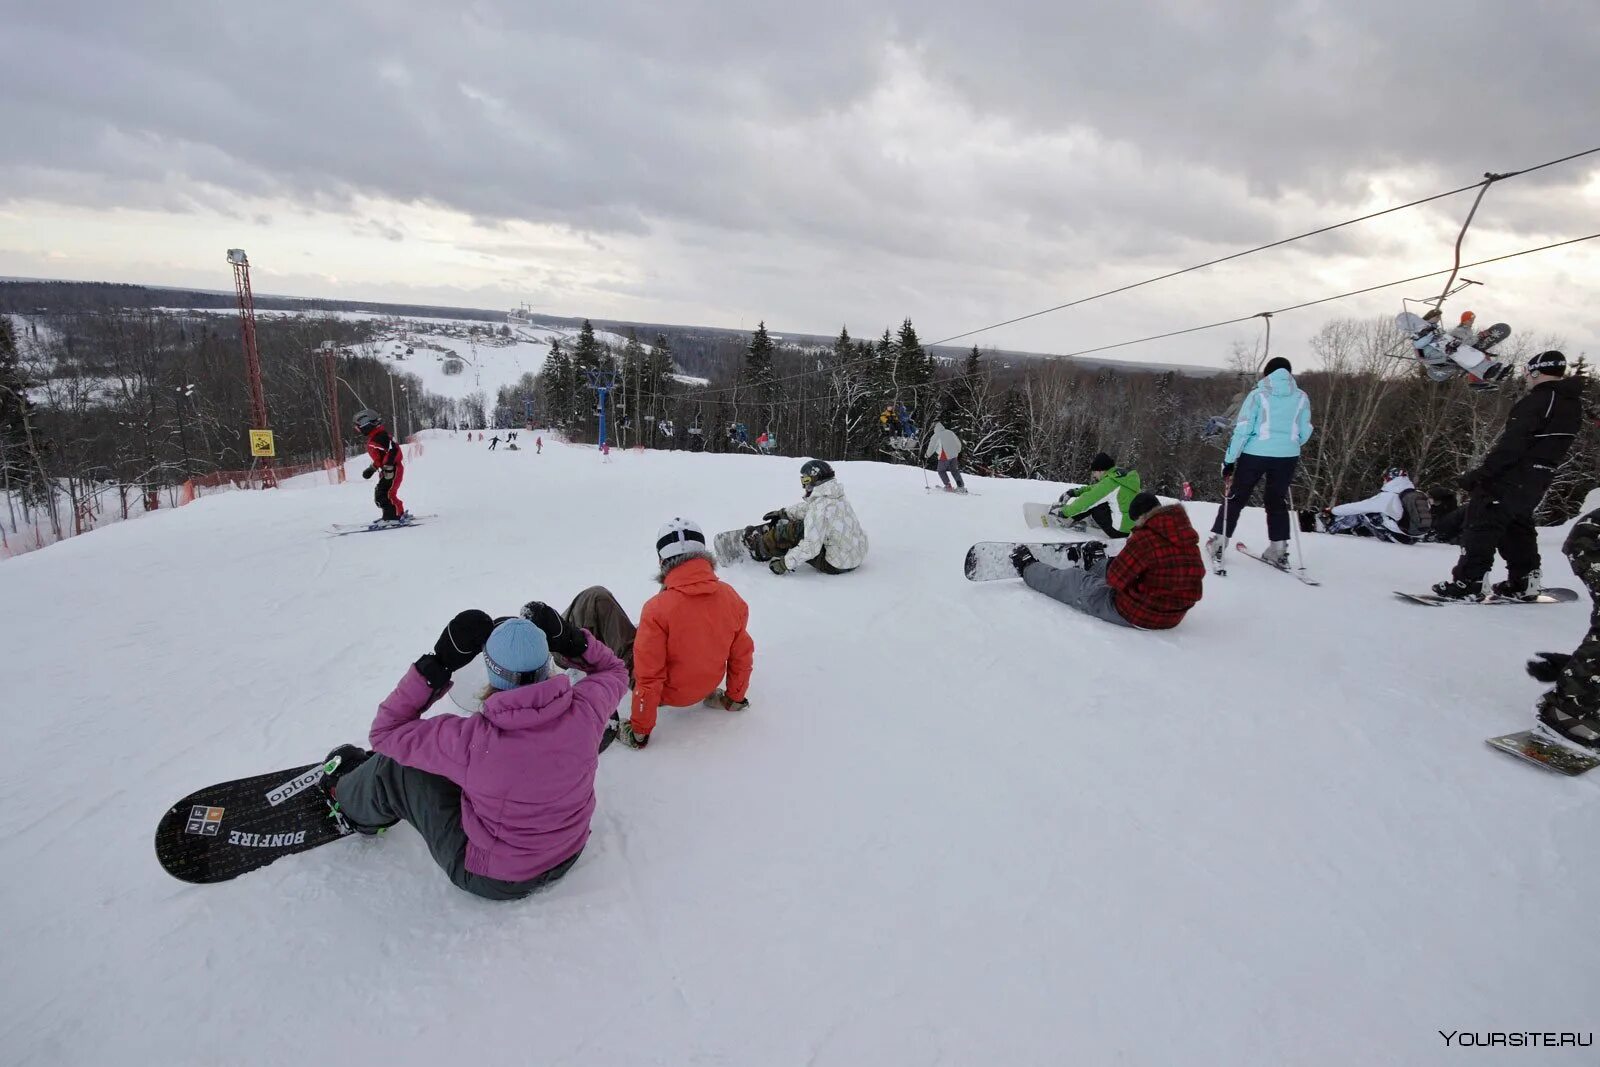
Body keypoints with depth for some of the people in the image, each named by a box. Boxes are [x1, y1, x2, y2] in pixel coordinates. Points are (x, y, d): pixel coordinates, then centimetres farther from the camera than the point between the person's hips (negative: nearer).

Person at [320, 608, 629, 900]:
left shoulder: (473, 739, -35)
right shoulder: (584, 710, -25)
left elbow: (385, 731, -17)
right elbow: (615, 671, 0)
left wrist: (436, 665, -23)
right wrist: (570, 640, -11)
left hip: (493, 879, -4)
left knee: (393, 768, 6)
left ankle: (347, 799, 39)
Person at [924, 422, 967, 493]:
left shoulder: (935, 436, -5)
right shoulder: (950, 432, 11)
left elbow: (931, 448, -1)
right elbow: (958, 443, 16)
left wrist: (926, 455, 16)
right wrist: (958, 452, 30)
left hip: (945, 456, -5)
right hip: (954, 455, 5)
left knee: (941, 471, 14)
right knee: (954, 470, 19)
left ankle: (948, 486, 8)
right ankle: (961, 486, 14)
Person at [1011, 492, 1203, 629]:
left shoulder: (1146, 538, -23)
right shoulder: (1188, 537, 0)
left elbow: (1116, 577, -18)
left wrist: (1115, 562, 3)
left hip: (1134, 615, -7)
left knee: (1075, 582, 14)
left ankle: (1029, 569, 36)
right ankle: (1095, 564, 66)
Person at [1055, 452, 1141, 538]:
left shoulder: (1110, 482, -18)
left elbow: (1087, 499, -13)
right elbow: (1095, 489, 18)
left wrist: (1065, 511, -3)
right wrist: (1076, 491, 16)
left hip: (1119, 530, -9)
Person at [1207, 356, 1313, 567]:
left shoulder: (1258, 394, -4)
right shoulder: (1301, 397, 5)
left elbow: (1242, 429, -9)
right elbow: (1305, 433, 9)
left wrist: (1229, 459, -6)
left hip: (1255, 454, -3)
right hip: (1287, 457, 3)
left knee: (1235, 498, 8)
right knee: (1278, 502, 15)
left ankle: (1217, 542, 10)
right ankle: (1278, 550, 16)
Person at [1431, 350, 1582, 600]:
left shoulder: (1539, 400, -16)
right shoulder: (1572, 403, 13)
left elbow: (1512, 444, -23)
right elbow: (1551, 445, 15)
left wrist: (1480, 474, -23)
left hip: (1514, 474, -9)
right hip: (1540, 477, 9)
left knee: (1482, 523, -7)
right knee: (1518, 525, 20)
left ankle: (1470, 582, -10)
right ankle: (1524, 582, 24)